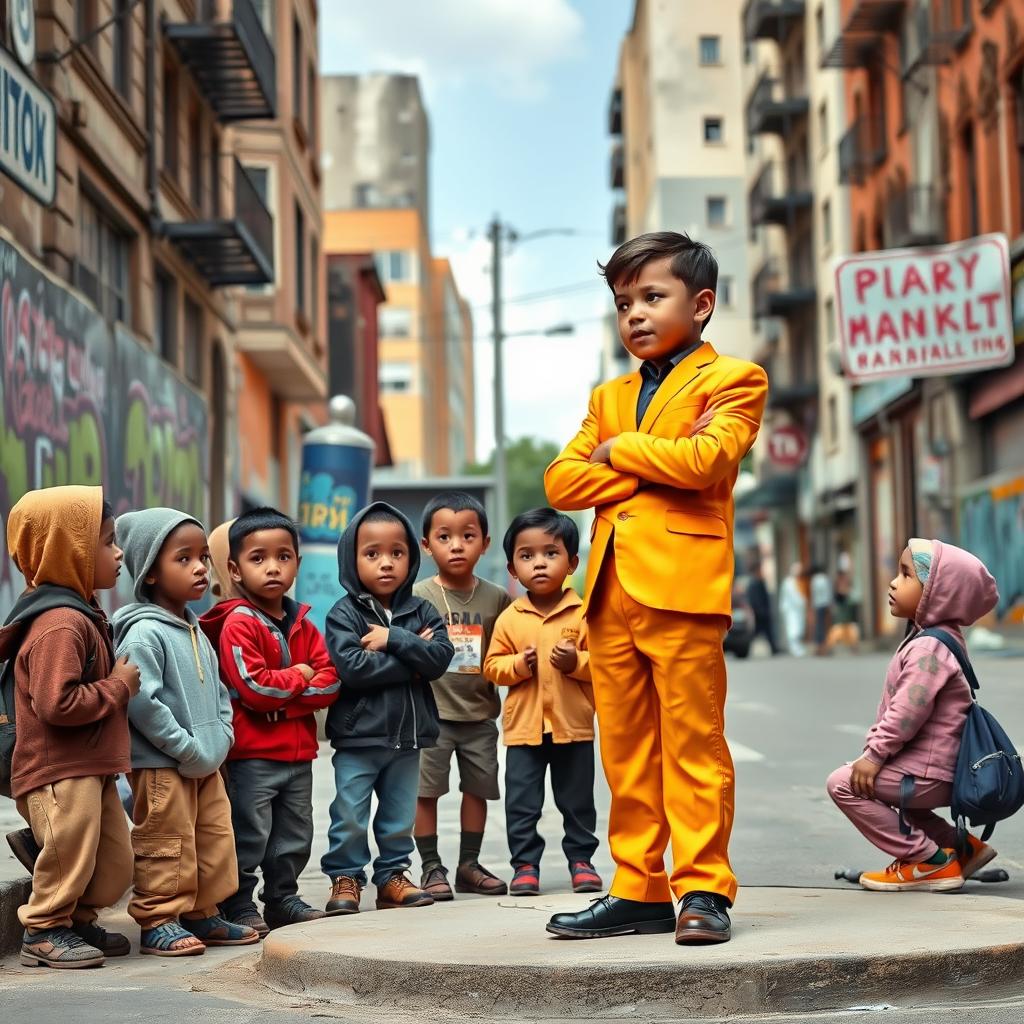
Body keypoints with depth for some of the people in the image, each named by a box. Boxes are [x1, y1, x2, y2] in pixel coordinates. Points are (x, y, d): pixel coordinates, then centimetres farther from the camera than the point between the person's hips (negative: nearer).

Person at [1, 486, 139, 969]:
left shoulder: (80, 613, 13)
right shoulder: (60, 625, -21)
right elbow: (58, 703, -28)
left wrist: (119, 683, 8)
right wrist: (119, 686, -18)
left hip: (90, 767, 10)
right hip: (59, 771, -10)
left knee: (114, 860, 13)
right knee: (70, 856, -2)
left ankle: (79, 921, 28)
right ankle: (43, 932, 13)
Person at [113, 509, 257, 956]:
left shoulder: (196, 632, 13)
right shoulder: (143, 633, -16)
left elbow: (218, 691, 21)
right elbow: (141, 701, -24)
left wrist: (221, 739, 5)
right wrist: (188, 748, -20)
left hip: (206, 764, 9)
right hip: (161, 766, -9)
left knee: (215, 839, 13)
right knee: (167, 847, -2)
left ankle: (202, 915, 25)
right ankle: (158, 923, 8)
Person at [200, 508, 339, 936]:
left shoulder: (302, 625, 10)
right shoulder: (237, 623, -11)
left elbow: (330, 682, 1)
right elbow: (252, 685, -20)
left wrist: (280, 694, -14)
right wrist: (298, 677, -7)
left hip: (298, 749, 7)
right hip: (252, 752, -7)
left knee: (294, 836, 15)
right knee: (249, 835, -1)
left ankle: (282, 898, 28)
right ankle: (238, 906, 9)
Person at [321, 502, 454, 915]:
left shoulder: (421, 611, 4)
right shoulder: (344, 614, -8)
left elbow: (441, 657, -10)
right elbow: (352, 667, -22)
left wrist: (393, 639, -20)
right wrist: (412, 659, -16)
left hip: (408, 735, 4)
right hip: (358, 736, -4)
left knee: (400, 815, 14)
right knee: (349, 817, 3)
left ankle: (392, 875, 26)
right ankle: (345, 877, 16)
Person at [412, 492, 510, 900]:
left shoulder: (496, 598, 4)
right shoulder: (418, 597, -4)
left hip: (480, 712, 3)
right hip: (432, 712, -3)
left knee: (479, 786, 10)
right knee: (426, 788, -1)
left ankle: (469, 864, 23)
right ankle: (432, 868, 10)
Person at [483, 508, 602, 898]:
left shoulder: (584, 613, -5)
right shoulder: (510, 618, 1)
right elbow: (492, 665, 3)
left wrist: (577, 661, -21)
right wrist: (518, 665, -15)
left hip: (573, 726, -1)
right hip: (523, 726, 1)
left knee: (577, 801, 10)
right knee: (521, 803, 3)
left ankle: (580, 859, 22)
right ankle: (525, 864, 13)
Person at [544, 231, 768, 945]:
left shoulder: (732, 380, 4)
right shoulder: (609, 397, 23)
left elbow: (707, 458, -16)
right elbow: (560, 480, 10)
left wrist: (621, 450, -1)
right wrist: (650, 470, -4)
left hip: (683, 588, -6)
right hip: (611, 591, 6)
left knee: (693, 745, -5)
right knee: (625, 751, 7)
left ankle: (704, 889, 2)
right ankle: (639, 892, 12)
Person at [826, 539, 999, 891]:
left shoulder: (928, 649, -20)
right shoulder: (930, 641, 14)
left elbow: (907, 712, -26)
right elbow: (894, 709, 19)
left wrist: (875, 754, -19)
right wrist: (875, 746, 13)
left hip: (927, 774, -11)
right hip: (932, 772, 11)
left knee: (845, 783, -12)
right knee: (876, 787, 30)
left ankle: (929, 862, -8)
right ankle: (962, 847, 21)